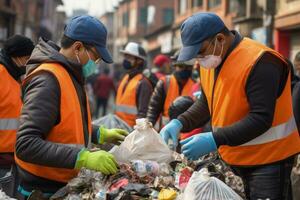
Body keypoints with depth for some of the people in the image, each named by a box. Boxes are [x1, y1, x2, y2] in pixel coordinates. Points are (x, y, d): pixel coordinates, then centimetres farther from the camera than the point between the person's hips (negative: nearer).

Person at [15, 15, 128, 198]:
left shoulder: (72, 76, 9)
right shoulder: (48, 79, -22)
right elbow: (26, 145, -31)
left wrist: (101, 134, 9)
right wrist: (84, 157, -35)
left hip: (65, 184, 9)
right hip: (43, 190, -9)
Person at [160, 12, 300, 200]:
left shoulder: (259, 62, -23)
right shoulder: (210, 61, 4)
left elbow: (261, 119, -27)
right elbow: (207, 103, 15)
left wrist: (215, 139, -32)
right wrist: (180, 123, -3)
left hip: (268, 160, -8)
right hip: (232, 159, 8)